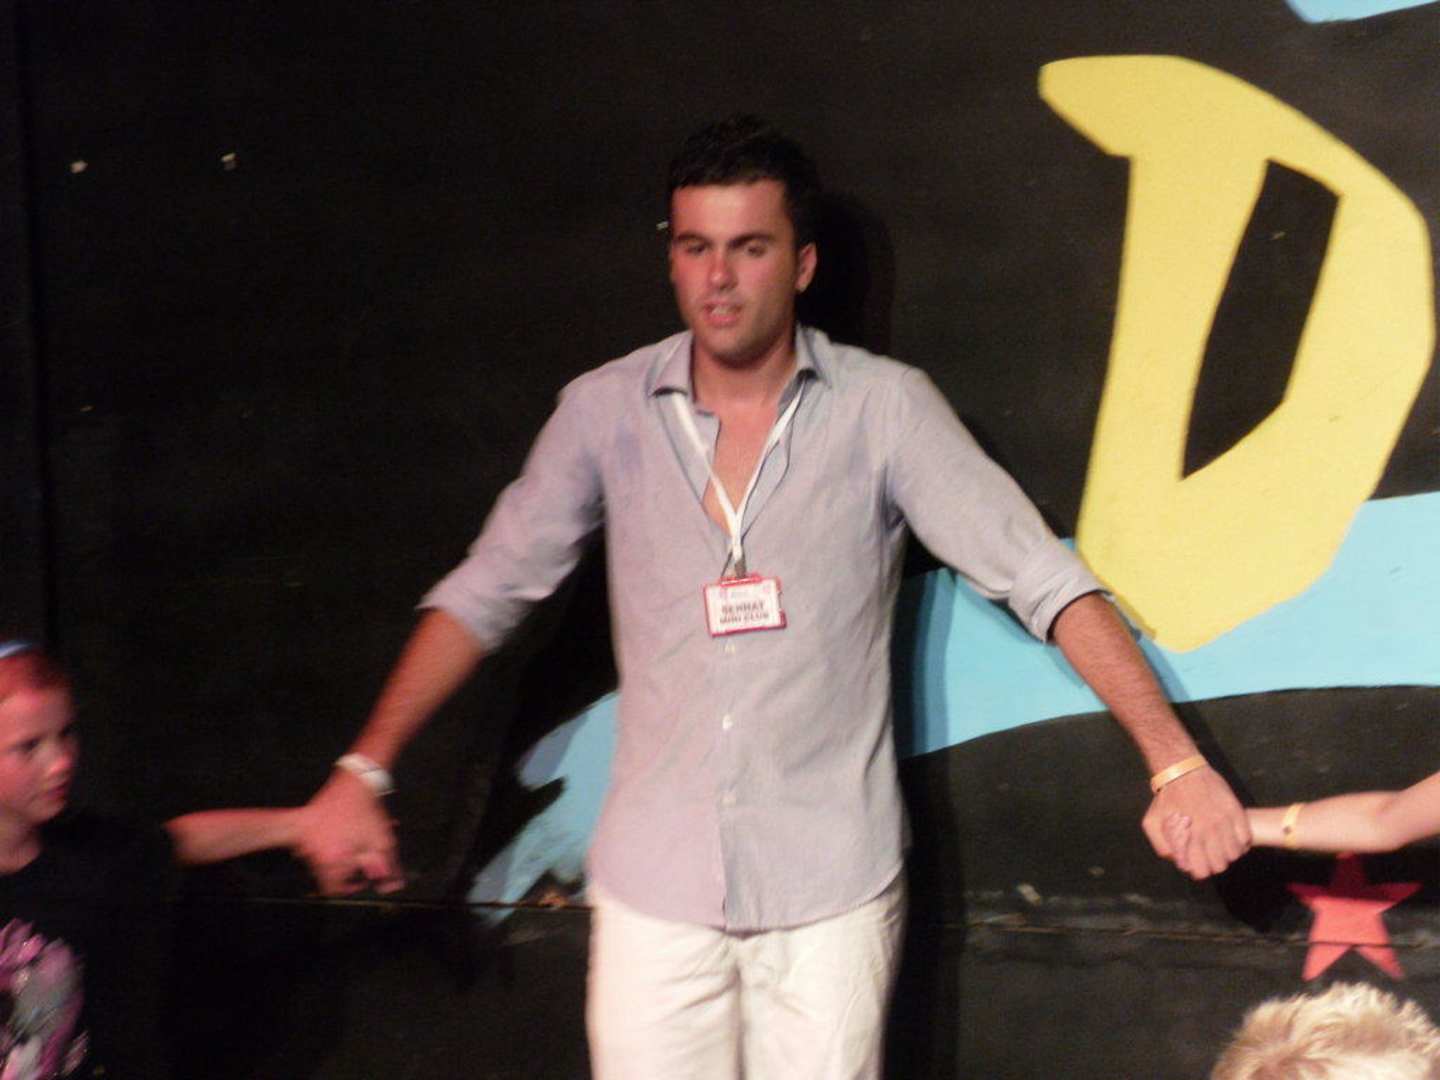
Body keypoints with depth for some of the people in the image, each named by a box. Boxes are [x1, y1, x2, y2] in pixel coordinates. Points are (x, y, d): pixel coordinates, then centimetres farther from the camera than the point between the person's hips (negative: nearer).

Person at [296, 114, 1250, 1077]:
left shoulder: (883, 408, -5)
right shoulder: (606, 411, 1)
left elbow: (1042, 578, -8)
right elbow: (486, 594, 8)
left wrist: (1175, 764, -17)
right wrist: (364, 772, 2)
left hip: (831, 887, -1)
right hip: (654, 886, 2)